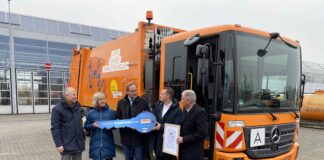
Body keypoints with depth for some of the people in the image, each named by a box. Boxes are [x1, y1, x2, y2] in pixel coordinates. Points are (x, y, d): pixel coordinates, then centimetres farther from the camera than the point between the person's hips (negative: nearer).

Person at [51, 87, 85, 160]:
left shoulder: (77, 106, 8)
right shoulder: (57, 109, -11)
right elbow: (55, 128, -13)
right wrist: (58, 144, -16)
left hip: (78, 144, 6)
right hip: (66, 145, -5)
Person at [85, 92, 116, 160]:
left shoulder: (111, 112, 1)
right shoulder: (91, 113, 2)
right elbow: (86, 126, 6)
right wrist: (92, 125, -13)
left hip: (108, 143, 0)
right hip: (95, 143, 0)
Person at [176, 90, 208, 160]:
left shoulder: (200, 112, -16)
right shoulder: (185, 110, 9)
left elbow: (203, 133, -21)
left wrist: (184, 139, -20)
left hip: (194, 153, -8)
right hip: (183, 152, 8)